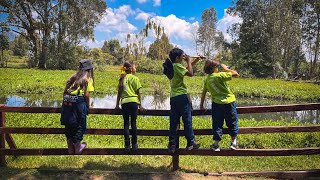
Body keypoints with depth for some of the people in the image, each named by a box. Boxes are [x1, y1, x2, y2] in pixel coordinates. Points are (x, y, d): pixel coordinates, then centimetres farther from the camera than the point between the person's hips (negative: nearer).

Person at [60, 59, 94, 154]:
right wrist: (88, 106, 7)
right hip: (79, 102, -5)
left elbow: (65, 92, 14)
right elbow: (87, 94, -4)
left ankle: (70, 148, 24)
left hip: (67, 102, 5)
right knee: (79, 125, 9)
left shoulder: (73, 77, 19)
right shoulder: (88, 79, 5)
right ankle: (77, 147, 17)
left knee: (68, 125, 14)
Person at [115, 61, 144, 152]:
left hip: (124, 102, 3)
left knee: (126, 124, 5)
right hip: (133, 101, -3)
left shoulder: (122, 79, 13)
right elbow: (138, 92, 1)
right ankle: (134, 145, 5)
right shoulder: (135, 78, 2)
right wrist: (140, 105, 5)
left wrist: (117, 105, 17)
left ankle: (127, 145, 4)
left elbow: (119, 93, 12)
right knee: (133, 123, 2)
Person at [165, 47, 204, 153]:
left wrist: (196, 60, 22)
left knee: (173, 122, 8)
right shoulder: (177, 66, -11)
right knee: (187, 121, 3)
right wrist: (188, 61, -4)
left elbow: (186, 69, 25)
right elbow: (190, 73, -17)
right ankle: (190, 143, 11)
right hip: (182, 96, -8)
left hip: (173, 97, 8)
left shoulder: (171, 67, 16)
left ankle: (172, 144, 9)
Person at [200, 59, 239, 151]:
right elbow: (236, 74, -11)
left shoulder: (206, 80, 5)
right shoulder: (220, 75, -12)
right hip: (228, 102, -4)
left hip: (216, 103, 4)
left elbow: (203, 93, 10)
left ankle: (216, 144, 9)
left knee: (217, 124, 10)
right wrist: (226, 69, 2)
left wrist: (201, 106, 18)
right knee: (232, 122, 13)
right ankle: (233, 142, 22)